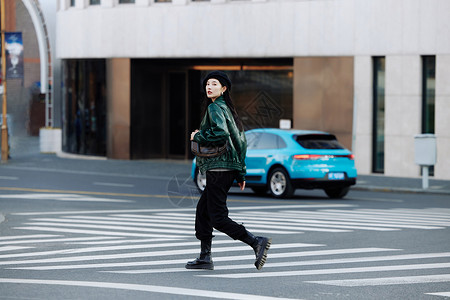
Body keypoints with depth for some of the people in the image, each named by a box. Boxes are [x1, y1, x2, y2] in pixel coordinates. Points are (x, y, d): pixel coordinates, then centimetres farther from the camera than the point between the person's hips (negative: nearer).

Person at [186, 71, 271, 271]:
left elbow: (221, 135, -27)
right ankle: (205, 258, 17)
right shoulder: (226, 108, 18)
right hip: (230, 169, 10)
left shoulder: (214, 108, -11)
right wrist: (241, 173, 22)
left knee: (218, 218, -9)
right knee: (203, 209, 15)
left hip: (219, 169, -10)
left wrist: (197, 137, -10)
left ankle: (257, 242, -14)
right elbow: (241, 141, 20)